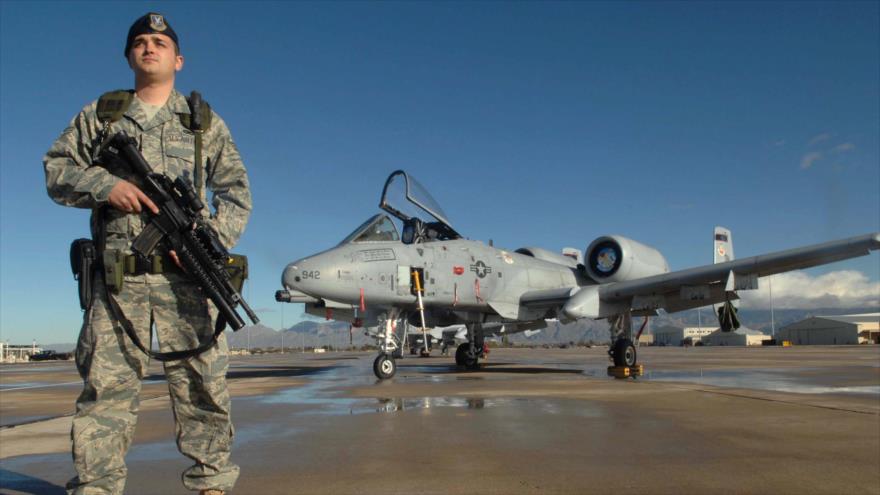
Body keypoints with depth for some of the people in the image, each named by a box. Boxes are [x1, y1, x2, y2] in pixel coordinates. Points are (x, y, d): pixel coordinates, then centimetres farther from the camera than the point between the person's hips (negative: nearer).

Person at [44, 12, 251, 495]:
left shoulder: (205, 123, 14)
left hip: (184, 274, 0)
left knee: (201, 382, 0)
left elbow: (237, 192, 8)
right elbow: (55, 168, 14)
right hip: (117, 277, 1)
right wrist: (105, 184, -7)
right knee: (106, 385, 0)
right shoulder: (99, 115, 17)